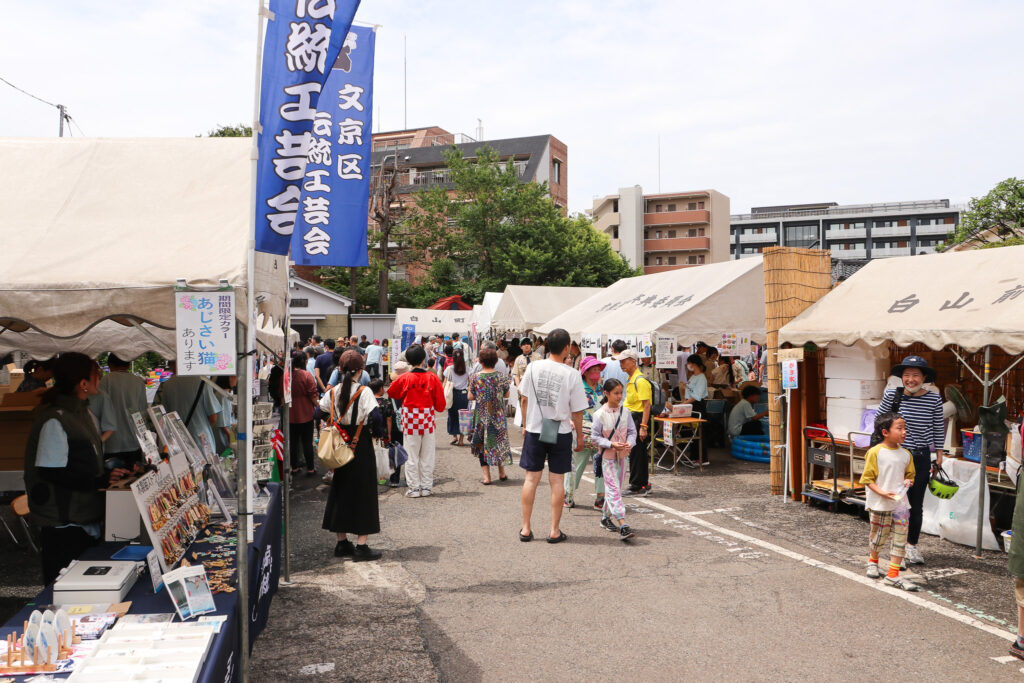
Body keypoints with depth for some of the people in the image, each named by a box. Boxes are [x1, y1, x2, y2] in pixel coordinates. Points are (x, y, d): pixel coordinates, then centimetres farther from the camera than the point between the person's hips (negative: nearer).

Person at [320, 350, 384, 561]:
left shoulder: (332, 392, 1)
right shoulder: (364, 392, -14)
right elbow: (375, 418, -22)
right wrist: (379, 434, -5)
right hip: (361, 447, -5)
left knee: (341, 491, 14)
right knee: (363, 493, 2)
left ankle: (342, 543, 20)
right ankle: (361, 546, 1)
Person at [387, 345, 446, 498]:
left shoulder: (404, 378, -7)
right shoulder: (432, 378, -7)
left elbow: (391, 392, 11)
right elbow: (440, 402, -2)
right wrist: (436, 408, 18)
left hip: (410, 418, -1)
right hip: (428, 418, 1)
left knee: (411, 456, 6)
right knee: (427, 456, 10)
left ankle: (414, 488, 7)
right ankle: (426, 487, 15)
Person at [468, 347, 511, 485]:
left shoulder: (476, 377, -10)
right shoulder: (501, 376, -7)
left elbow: (470, 397, -4)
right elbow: (506, 394, 3)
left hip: (482, 415, -1)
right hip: (498, 415, 1)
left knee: (483, 443, 8)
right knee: (499, 441, 16)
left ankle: (486, 476, 5)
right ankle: (502, 473, 25)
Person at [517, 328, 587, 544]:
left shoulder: (533, 367, -6)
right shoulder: (572, 374, -12)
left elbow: (524, 399, 2)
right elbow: (577, 410, -7)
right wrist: (579, 435, 7)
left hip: (534, 430, 2)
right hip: (561, 433, -2)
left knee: (531, 478, 10)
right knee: (557, 480, 7)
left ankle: (526, 528, 17)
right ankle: (555, 531, 13)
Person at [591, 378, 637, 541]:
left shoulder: (625, 412, 2)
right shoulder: (600, 414, -12)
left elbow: (632, 431, 8)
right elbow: (595, 436, -9)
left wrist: (630, 443, -13)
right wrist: (612, 444, -20)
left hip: (622, 455, 5)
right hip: (607, 456, -5)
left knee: (616, 488, 13)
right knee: (613, 488, -10)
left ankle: (607, 517, 31)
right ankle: (622, 525, -17)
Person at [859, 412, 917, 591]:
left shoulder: (905, 454, 4)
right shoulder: (875, 452, -11)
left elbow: (910, 475, 17)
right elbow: (868, 479, -9)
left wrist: (908, 481, -5)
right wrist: (883, 492, -20)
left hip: (900, 503, 4)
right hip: (879, 504, -4)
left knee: (900, 537, 0)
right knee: (879, 536, 11)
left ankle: (893, 575, 8)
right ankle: (873, 561, 41)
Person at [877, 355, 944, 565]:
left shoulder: (934, 399, -4)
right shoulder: (891, 395, -7)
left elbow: (938, 430, 7)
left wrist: (939, 457, 10)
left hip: (921, 457, 1)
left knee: (916, 505, 8)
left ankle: (912, 545, 27)